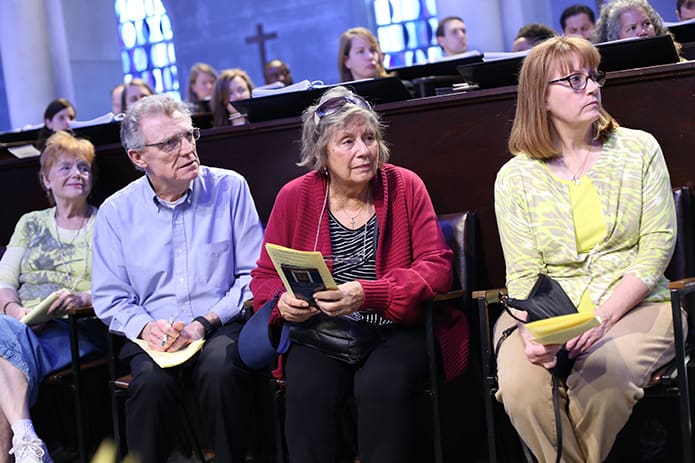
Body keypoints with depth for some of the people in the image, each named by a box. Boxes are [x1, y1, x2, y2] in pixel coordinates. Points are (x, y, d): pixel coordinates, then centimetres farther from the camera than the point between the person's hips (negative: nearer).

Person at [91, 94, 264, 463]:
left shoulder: (230, 188, 2)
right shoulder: (116, 211, 5)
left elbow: (254, 274, 1)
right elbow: (109, 298, 7)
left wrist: (207, 322, -12)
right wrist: (145, 327, -13)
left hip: (222, 326, -1)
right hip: (154, 336, 1)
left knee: (221, 370, -33)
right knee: (153, 380, -32)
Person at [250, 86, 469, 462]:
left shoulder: (405, 187, -1)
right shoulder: (294, 197, 2)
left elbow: (436, 266, -7)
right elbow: (264, 276, 10)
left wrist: (368, 295, -22)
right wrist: (283, 300, -15)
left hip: (396, 330, -1)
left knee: (381, 385, -31)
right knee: (306, 389, -29)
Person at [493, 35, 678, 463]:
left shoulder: (639, 149, 5)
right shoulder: (515, 178, 5)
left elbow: (657, 247, 0)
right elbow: (523, 274, 0)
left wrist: (604, 317, -14)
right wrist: (533, 332, -22)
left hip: (633, 304, 0)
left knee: (598, 384, -31)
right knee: (520, 385, -29)